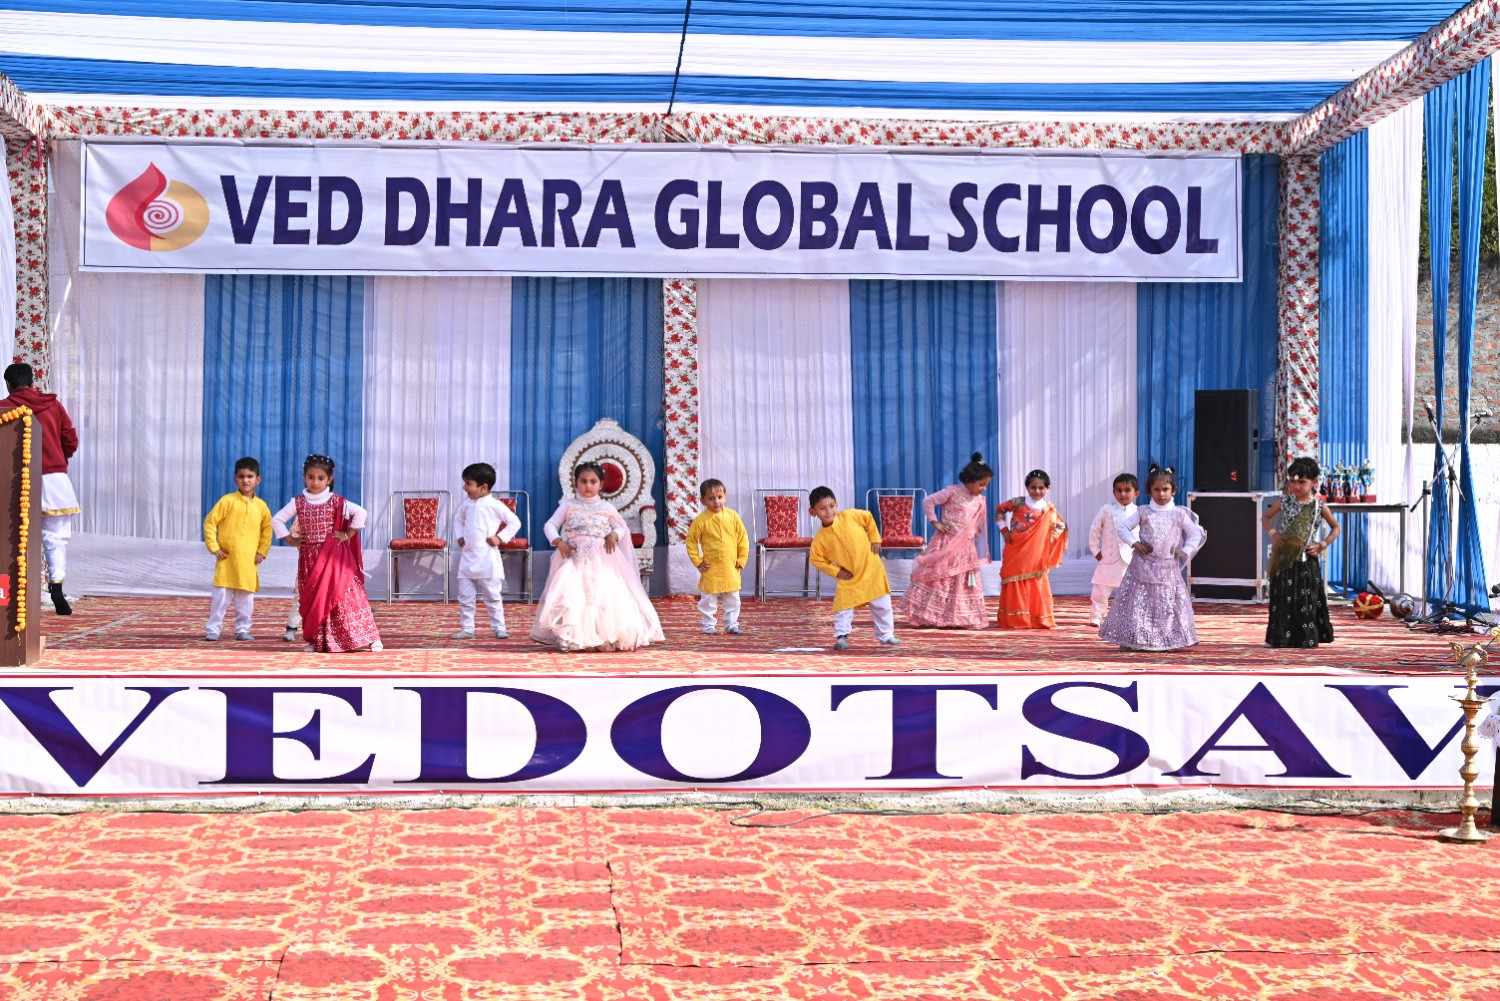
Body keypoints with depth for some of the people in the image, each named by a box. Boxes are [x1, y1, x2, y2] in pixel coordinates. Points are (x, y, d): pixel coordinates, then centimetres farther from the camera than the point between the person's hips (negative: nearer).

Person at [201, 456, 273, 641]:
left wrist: (262, 552, 10)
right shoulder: (227, 501, -5)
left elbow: (267, 529, 18)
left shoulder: (261, 506, 5)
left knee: (246, 598, 7)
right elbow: (209, 522, -3)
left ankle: (242, 629, 17)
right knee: (221, 595, -4)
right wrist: (214, 548, -6)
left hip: (249, 563, 3)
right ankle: (213, 629, 4)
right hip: (227, 559, -3)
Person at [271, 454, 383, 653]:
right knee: (311, 598, 3)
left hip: (333, 557, -3)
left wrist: (348, 534, -9)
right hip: (309, 558, 3)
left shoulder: (336, 501, -4)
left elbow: (361, 513, -9)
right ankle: (316, 641, 11)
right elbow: (277, 519, 9)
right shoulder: (298, 502, 4)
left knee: (343, 594, -9)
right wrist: (290, 539, 2)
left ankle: (369, 638, -7)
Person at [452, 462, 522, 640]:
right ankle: (466, 629, 11)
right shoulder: (466, 505, 7)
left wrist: (500, 538, -10)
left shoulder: (494, 505, -9)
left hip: (487, 559, -5)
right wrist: (460, 536, 12)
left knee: (493, 597, 3)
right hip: (467, 557, 5)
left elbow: (515, 522, -5)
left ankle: (499, 628, 11)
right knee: (465, 597, 5)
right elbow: (460, 521, 27)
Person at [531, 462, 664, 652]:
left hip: (602, 560, 1)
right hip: (574, 559, -1)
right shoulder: (568, 505, 7)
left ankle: (606, 637, -6)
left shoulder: (606, 507, 11)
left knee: (608, 593, -14)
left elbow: (623, 528, 20)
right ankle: (580, 638, -13)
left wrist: (614, 535, -2)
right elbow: (550, 525, 5)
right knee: (572, 595, -18)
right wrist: (558, 541, -12)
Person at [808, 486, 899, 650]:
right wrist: (835, 572, -7)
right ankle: (841, 636, 7)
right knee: (843, 607, -9)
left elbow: (869, 518, 6)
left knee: (882, 605, 9)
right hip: (849, 577, -1)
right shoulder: (820, 538, -13)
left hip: (871, 569, 1)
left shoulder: (850, 516, -12)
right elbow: (816, 559, -1)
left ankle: (886, 635, 24)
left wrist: (875, 539, 2)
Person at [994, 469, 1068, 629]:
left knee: (1037, 585, 3)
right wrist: (1004, 529, 2)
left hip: (1035, 557, 1)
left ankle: (1039, 620, 11)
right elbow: (999, 509, 9)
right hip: (1015, 553, -1)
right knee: (1016, 586, 0)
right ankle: (1015, 620, 4)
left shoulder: (1049, 510, -1)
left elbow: (1061, 526, 12)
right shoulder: (1018, 503, -5)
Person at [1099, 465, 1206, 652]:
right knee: (1137, 602, -1)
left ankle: (1174, 640, 7)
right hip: (1143, 565, 0)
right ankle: (1130, 639, 4)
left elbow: (1196, 533, 10)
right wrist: (1134, 543, -6)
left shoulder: (1179, 514, 3)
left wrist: (1185, 551, -2)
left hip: (1168, 567, 0)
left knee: (1170, 605, 1)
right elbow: (1122, 527, 6)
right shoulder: (1143, 512, 4)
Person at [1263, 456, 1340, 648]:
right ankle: (1282, 637, 8)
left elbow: (1335, 528, 11)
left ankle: (1308, 638, 8)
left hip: (1307, 561, -1)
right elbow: (1266, 517, 15)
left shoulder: (1319, 505, -2)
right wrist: (1272, 533, -3)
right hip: (1284, 560, 1)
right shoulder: (1284, 501, 0)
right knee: (1283, 601, 2)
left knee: (1307, 602, 1)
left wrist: (1322, 545, -3)